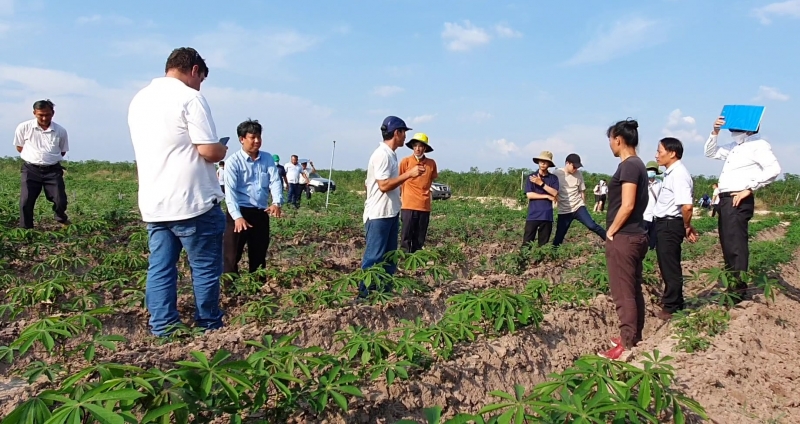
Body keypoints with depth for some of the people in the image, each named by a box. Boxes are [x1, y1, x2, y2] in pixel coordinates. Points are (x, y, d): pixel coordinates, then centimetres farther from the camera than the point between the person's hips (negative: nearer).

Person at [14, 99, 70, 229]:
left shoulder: (61, 131, -2)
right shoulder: (24, 128, -4)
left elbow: (63, 151, 12)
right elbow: (19, 147, 9)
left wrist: (50, 158, 5)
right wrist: (34, 157, 6)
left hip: (52, 170, 0)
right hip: (30, 169, 0)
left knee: (61, 201, -3)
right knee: (26, 202, -5)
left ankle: (61, 219, 30)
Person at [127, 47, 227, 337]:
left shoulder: (139, 100, 15)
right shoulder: (190, 97, -10)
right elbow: (209, 151, -17)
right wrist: (222, 150, 5)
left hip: (152, 204, 7)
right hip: (192, 201, -7)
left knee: (160, 269, 8)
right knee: (205, 269, 4)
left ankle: (162, 332, 11)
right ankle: (209, 330, 13)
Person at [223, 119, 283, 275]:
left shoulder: (267, 159, 8)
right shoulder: (234, 161, -5)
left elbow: (275, 181, 0)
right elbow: (230, 190, -13)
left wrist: (277, 203, -20)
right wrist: (237, 217, -25)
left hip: (261, 212, 5)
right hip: (239, 212, -4)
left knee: (259, 256, 14)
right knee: (232, 256, -4)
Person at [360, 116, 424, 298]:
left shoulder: (390, 154, 13)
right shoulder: (382, 154, -17)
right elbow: (384, 185, -23)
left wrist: (410, 173, 9)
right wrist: (409, 174, -21)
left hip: (391, 213, 10)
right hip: (379, 215, -10)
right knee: (373, 256, -4)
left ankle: (385, 292, 23)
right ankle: (364, 294, 3)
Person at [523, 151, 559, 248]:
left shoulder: (553, 178, 7)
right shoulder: (531, 177, 4)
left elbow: (555, 193, -8)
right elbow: (529, 194, -6)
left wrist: (541, 183, -14)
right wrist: (547, 196, -7)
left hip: (546, 215, 1)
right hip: (533, 215, -1)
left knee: (544, 244, 5)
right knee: (527, 243, -3)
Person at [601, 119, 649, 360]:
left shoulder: (628, 166, -16)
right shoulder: (638, 165, 14)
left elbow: (627, 205, -22)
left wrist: (611, 232, -11)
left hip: (623, 238, -10)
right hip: (634, 235, 10)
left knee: (623, 293, -5)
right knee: (633, 289, 15)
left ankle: (627, 345, 0)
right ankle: (634, 337, 25)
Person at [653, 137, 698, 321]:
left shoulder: (678, 174, -19)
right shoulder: (671, 173, 12)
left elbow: (687, 206, -29)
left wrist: (687, 227, -14)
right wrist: (687, 226, 17)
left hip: (670, 225, -10)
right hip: (665, 224, 10)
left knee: (670, 268, 1)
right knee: (668, 266, 19)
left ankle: (671, 308, 12)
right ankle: (675, 304, 32)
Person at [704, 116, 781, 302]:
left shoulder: (758, 145, -5)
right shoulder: (734, 146, 20)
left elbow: (774, 169, -18)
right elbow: (710, 152, 29)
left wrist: (749, 189, -17)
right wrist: (715, 132, 13)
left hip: (738, 200, -9)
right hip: (725, 199, 9)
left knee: (736, 246, -8)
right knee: (728, 246, 13)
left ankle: (738, 292, -2)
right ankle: (731, 287, 23)